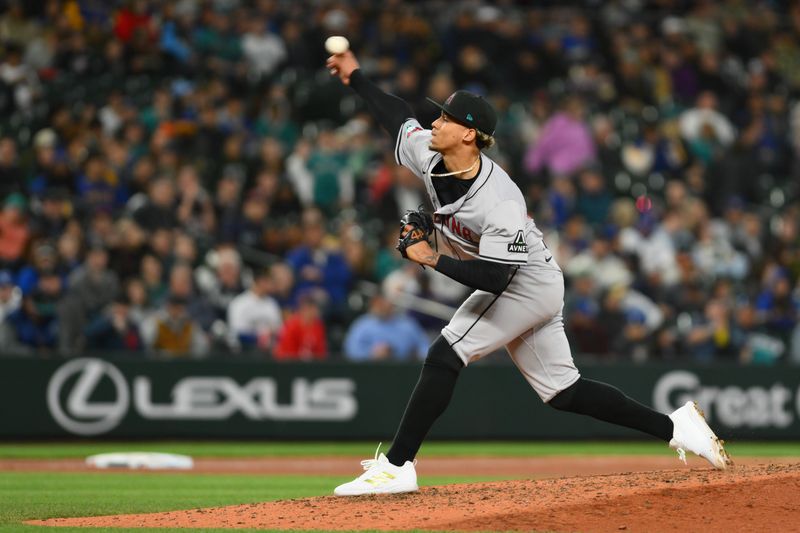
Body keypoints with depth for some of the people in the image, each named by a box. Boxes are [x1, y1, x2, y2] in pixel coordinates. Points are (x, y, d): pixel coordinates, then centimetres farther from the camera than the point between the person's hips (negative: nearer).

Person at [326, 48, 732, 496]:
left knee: (445, 355, -17)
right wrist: (356, 77, 9)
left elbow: (493, 278, -37)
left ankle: (396, 467, -15)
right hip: (529, 291, 9)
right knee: (561, 390, 11)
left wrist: (433, 259, -32)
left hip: (528, 286, -9)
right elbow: (400, 117, 11)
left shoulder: (499, 202, -32)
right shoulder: (429, 155, -8)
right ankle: (674, 427, 17)